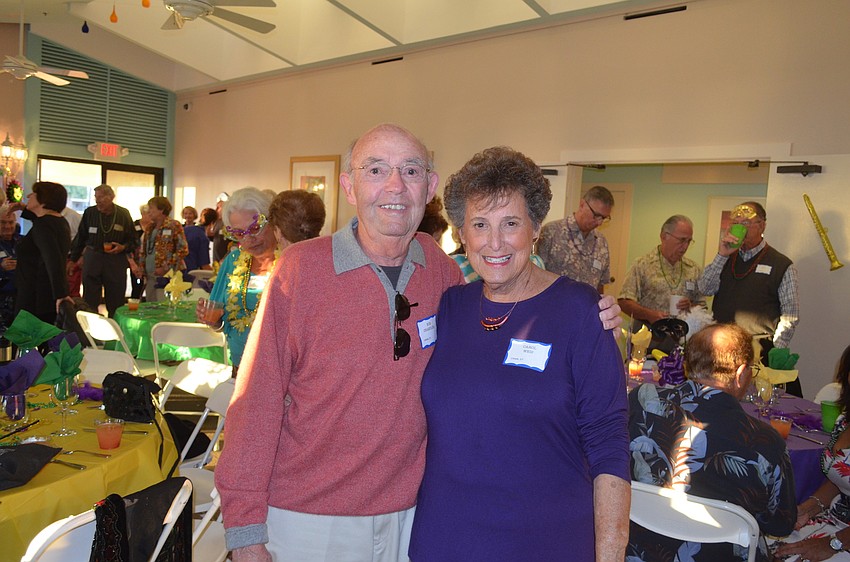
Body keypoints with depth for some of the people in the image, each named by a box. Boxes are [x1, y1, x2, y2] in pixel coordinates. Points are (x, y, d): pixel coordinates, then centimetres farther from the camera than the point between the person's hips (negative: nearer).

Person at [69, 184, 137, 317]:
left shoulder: (123, 214, 1)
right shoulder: (89, 213, 3)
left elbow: (133, 241, 7)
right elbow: (80, 238, 11)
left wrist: (123, 247, -12)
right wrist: (73, 259, 11)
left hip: (116, 262, -1)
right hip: (92, 259, 1)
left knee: (116, 302, 5)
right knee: (89, 302, 3)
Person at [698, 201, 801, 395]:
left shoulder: (782, 265, 2)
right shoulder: (726, 259, 15)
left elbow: (790, 315, -1)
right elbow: (705, 289, 1)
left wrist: (775, 352, -8)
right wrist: (721, 255, -7)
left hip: (760, 350, -3)